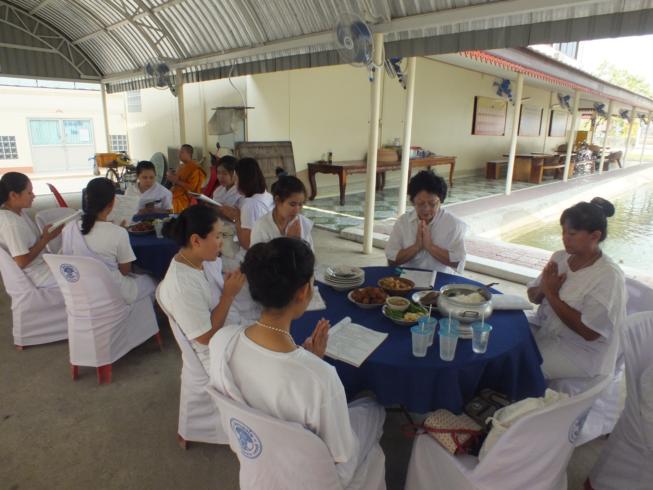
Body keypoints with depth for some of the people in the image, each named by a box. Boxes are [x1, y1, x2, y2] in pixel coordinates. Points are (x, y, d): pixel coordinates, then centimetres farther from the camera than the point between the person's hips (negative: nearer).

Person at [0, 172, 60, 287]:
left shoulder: (18, 211, 2)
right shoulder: (11, 224, -26)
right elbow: (22, 262, -24)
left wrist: (44, 235, -10)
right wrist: (46, 238, -18)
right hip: (34, 274, -9)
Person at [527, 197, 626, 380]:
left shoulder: (608, 276, -20)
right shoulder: (560, 257, 0)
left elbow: (589, 332, -23)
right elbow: (533, 297, 8)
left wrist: (552, 294, -20)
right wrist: (544, 288, -15)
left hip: (579, 352, -6)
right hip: (543, 330, 7)